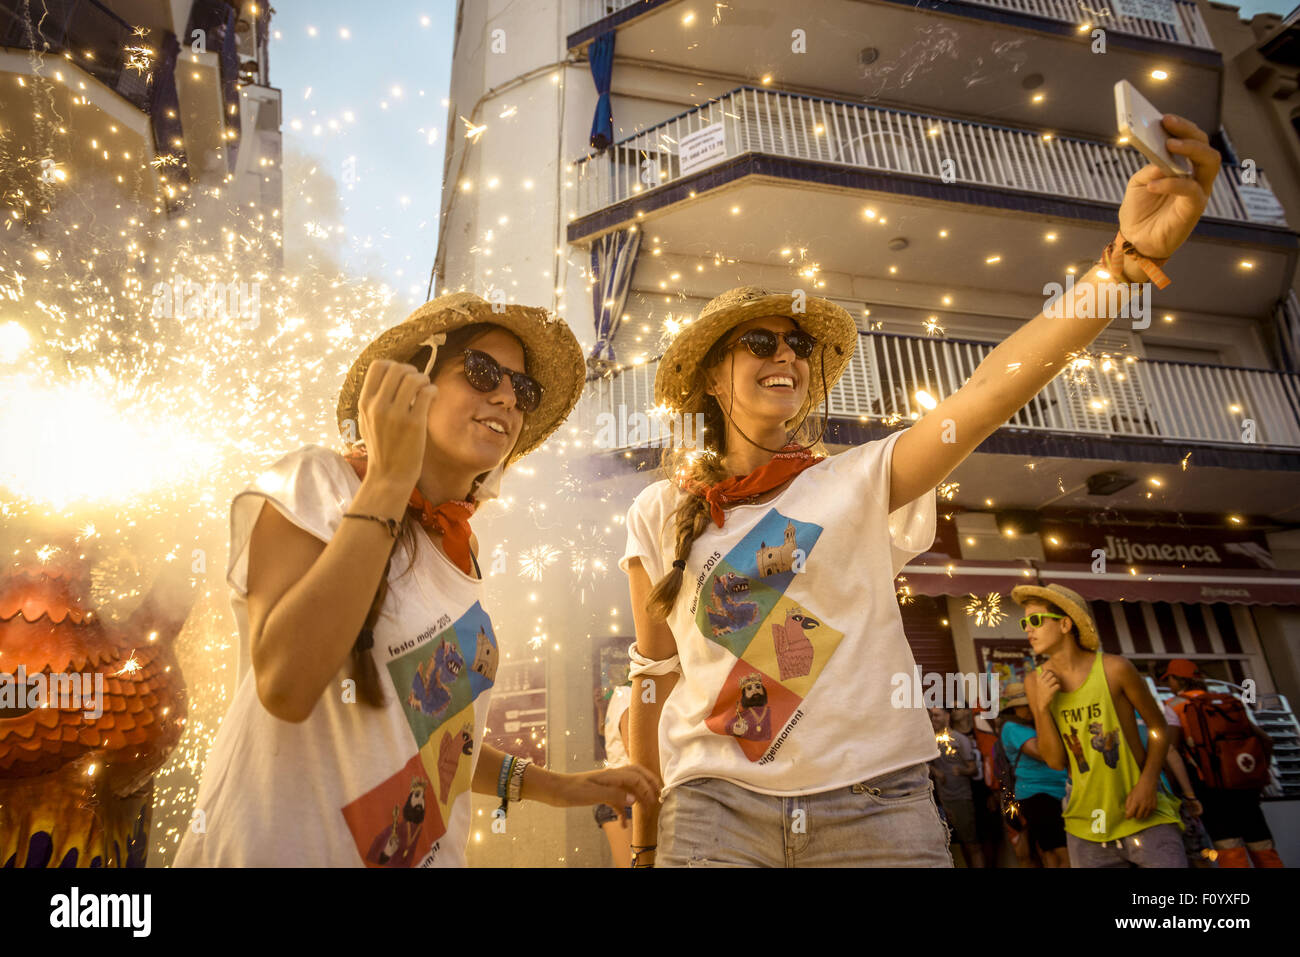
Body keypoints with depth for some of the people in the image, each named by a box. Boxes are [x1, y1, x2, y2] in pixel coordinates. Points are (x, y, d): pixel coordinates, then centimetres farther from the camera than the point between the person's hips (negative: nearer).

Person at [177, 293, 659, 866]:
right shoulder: (318, 480, -11)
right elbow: (286, 686, -26)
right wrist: (387, 479, -25)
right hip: (283, 849, -6)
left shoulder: (458, 551, 6)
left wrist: (549, 786, 6)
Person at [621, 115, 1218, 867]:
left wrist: (1130, 257, -26)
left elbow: (991, 391, -13)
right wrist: (644, 835, 13)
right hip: (717, 805, 1)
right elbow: (655, 676, 9)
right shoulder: (660, 514, 4)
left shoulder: (860, 480, 1)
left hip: (877, 802, 0)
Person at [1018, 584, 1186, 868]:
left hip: (1144, 815, -2)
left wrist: (1149, 780, -14)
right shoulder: (1036, 682, -3)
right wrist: (1042, 707, -17)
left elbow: (1158, 728, 1)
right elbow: (1055, 760, -3)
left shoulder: (1114, 668, -12)